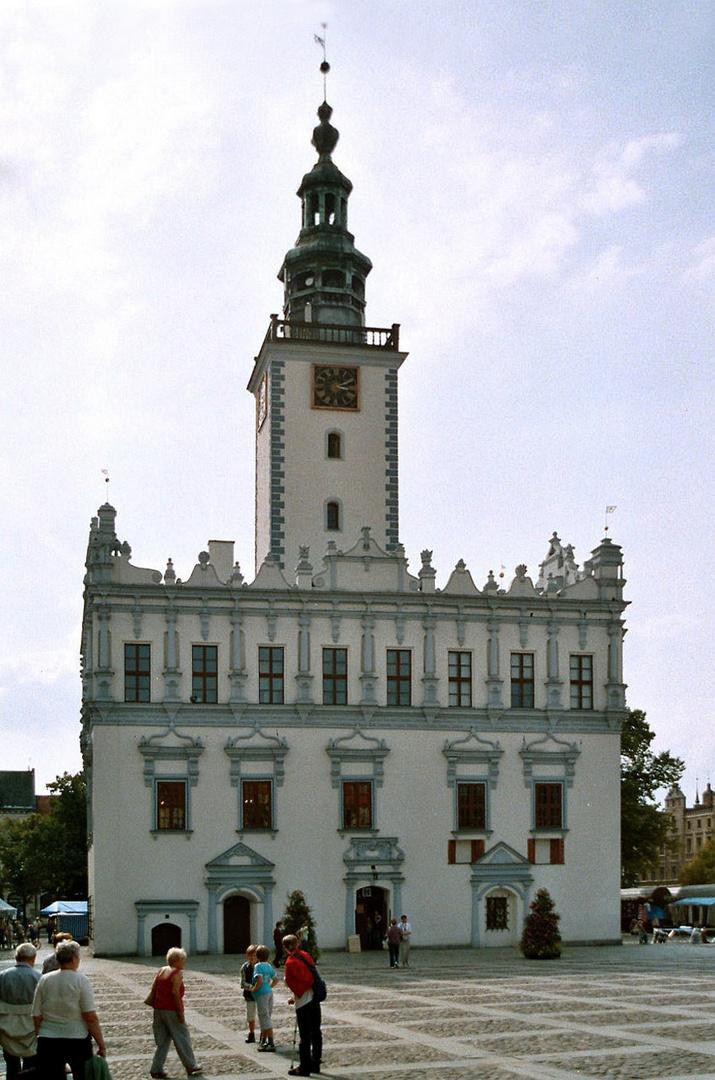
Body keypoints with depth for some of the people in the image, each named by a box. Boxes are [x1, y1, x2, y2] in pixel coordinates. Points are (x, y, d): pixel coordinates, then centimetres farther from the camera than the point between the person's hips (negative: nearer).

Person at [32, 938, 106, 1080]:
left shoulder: (44, 980, 2)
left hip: (47, 1042, 2)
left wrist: (39, 1038, 17)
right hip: (78, 1040, -2)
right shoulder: (81, 981, -7)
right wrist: (101, 1046, -6)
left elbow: (37, 1017, 4)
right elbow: (91, 1018, -11)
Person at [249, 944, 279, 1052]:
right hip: (269, 992, 9)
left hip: (261, 994, -9)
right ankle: (263, 1040, 28)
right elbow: (276, 979, 17)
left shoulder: (258, 966, -15)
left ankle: (271, 1043, -9)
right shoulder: (268, 966, 10)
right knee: (264, 1018, 19)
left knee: (265, 1018, -7)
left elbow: (260, 981, -26)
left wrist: (253, 989, -13)